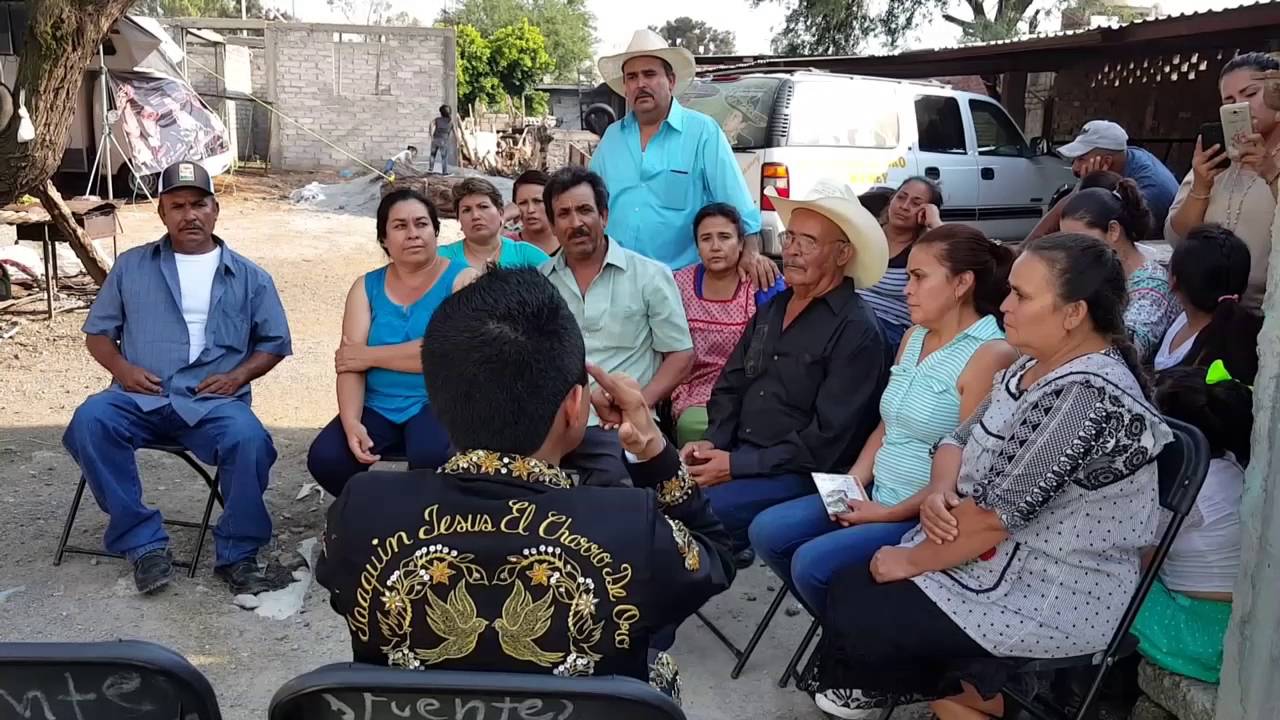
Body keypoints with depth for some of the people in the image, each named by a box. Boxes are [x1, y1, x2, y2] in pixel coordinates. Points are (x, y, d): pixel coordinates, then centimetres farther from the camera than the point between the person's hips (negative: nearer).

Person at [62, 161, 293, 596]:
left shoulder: (249, 277, 13)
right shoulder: (131, 266, 16)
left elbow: (274, 342, 13)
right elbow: (98, 332, 17)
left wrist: (238, 375, -6)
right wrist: (121, 368, -4)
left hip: (214, 402, -1)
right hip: (140, 398, 2)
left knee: (250, 440, -33)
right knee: (90, 421, -30)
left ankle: (236, 555, -14)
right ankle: (144, 543, -19)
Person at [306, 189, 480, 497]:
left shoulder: (462, 278, -2)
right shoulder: (367, 286, 10)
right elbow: (350, 361, -2)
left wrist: (370, 355, -9)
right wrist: (351, 421, -21)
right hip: (378, 408, 4)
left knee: (431, 457, -34)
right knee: (324, 458, -21)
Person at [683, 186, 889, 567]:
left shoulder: (856, 331, -12)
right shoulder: (773, 307, 12)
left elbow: (826, 442, -17)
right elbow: (731, 384, 15)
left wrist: (737, 465, -18)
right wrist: (712, 441, -4)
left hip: (801, 475, -7)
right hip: (737, 456, 7)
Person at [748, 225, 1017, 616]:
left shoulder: (991, 354, -16)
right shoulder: (913, 337, 11)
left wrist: (891, 513, -16)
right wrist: (852, 483, 0)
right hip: (876, 496, 9)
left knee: (814, 563, -22)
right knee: (767, 531, -1)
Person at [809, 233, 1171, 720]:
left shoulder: (1088, 396, -26)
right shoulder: (1034, 364, 5)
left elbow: (1000, 512, -25)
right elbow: (960, 440, 9)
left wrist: (912, 560, -13)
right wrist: (941, 493, -13)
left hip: (1053, 592, -9)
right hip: (998, 558, 9)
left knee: (855, 622, -8)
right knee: (849, 588, 3)